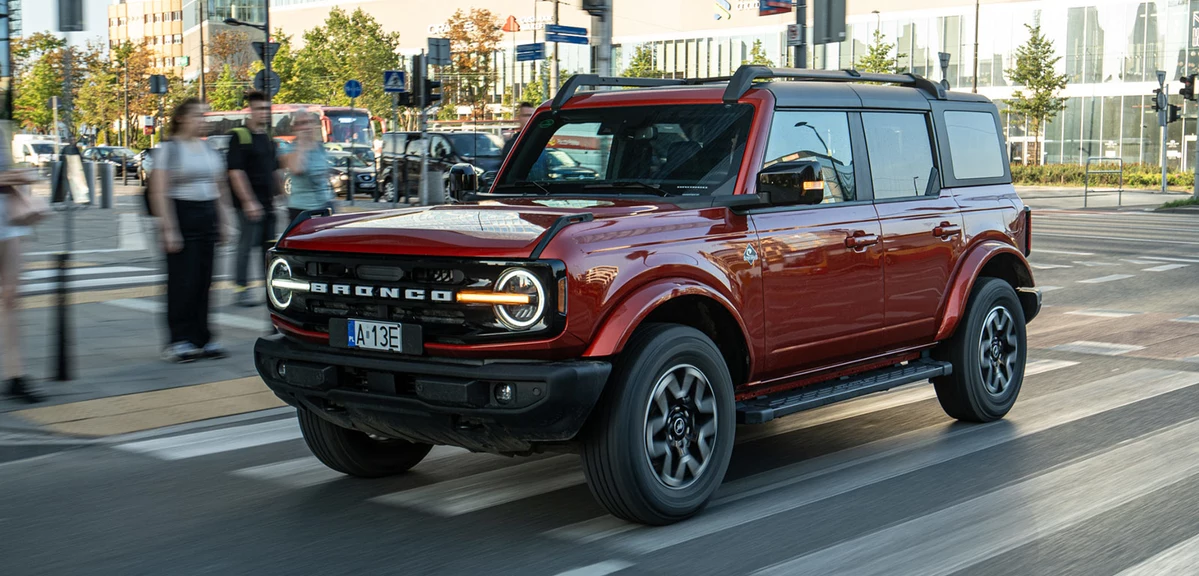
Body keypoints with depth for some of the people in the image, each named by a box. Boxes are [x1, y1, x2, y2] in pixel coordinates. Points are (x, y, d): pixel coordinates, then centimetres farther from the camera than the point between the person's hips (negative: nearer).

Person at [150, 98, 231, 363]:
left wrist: (221, 221, 15)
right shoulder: (169, 148, -5)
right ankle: (178, 341, 0)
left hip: (207, 215, 6)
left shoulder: (209, 149, 15)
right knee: (183, 281, -6)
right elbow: (159, 192, -11)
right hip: (181, 214, -6)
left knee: (203, 281, 7)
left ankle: (201, 338, 13)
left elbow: (218, 187, 21)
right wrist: (169, 228, -17)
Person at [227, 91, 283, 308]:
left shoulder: (268, 139, 16)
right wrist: (248, 201, -20)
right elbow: (235, 172, -14)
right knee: (247, 244, -6)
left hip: (268, 202, 8)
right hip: (249, 203, -7)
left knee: (269, 245, 9)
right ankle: (240, 290, 0)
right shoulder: (239, 137, -8)